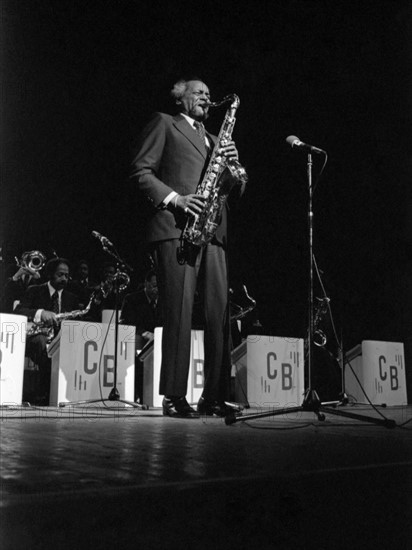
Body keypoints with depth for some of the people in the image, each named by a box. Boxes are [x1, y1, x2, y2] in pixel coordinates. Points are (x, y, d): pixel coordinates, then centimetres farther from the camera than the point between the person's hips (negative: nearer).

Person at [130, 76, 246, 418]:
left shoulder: (213, 140, 31)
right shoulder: (164, 123, 14)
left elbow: (237, 190, 25)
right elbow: (141, 171, 1)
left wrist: (233, 164, 4)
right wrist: (174, 198, -12)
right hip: (176, 227, -6)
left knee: (219, 314, -2)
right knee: (179, 312, -11)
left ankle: (215, 396, 2)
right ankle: (174, 397, -7)